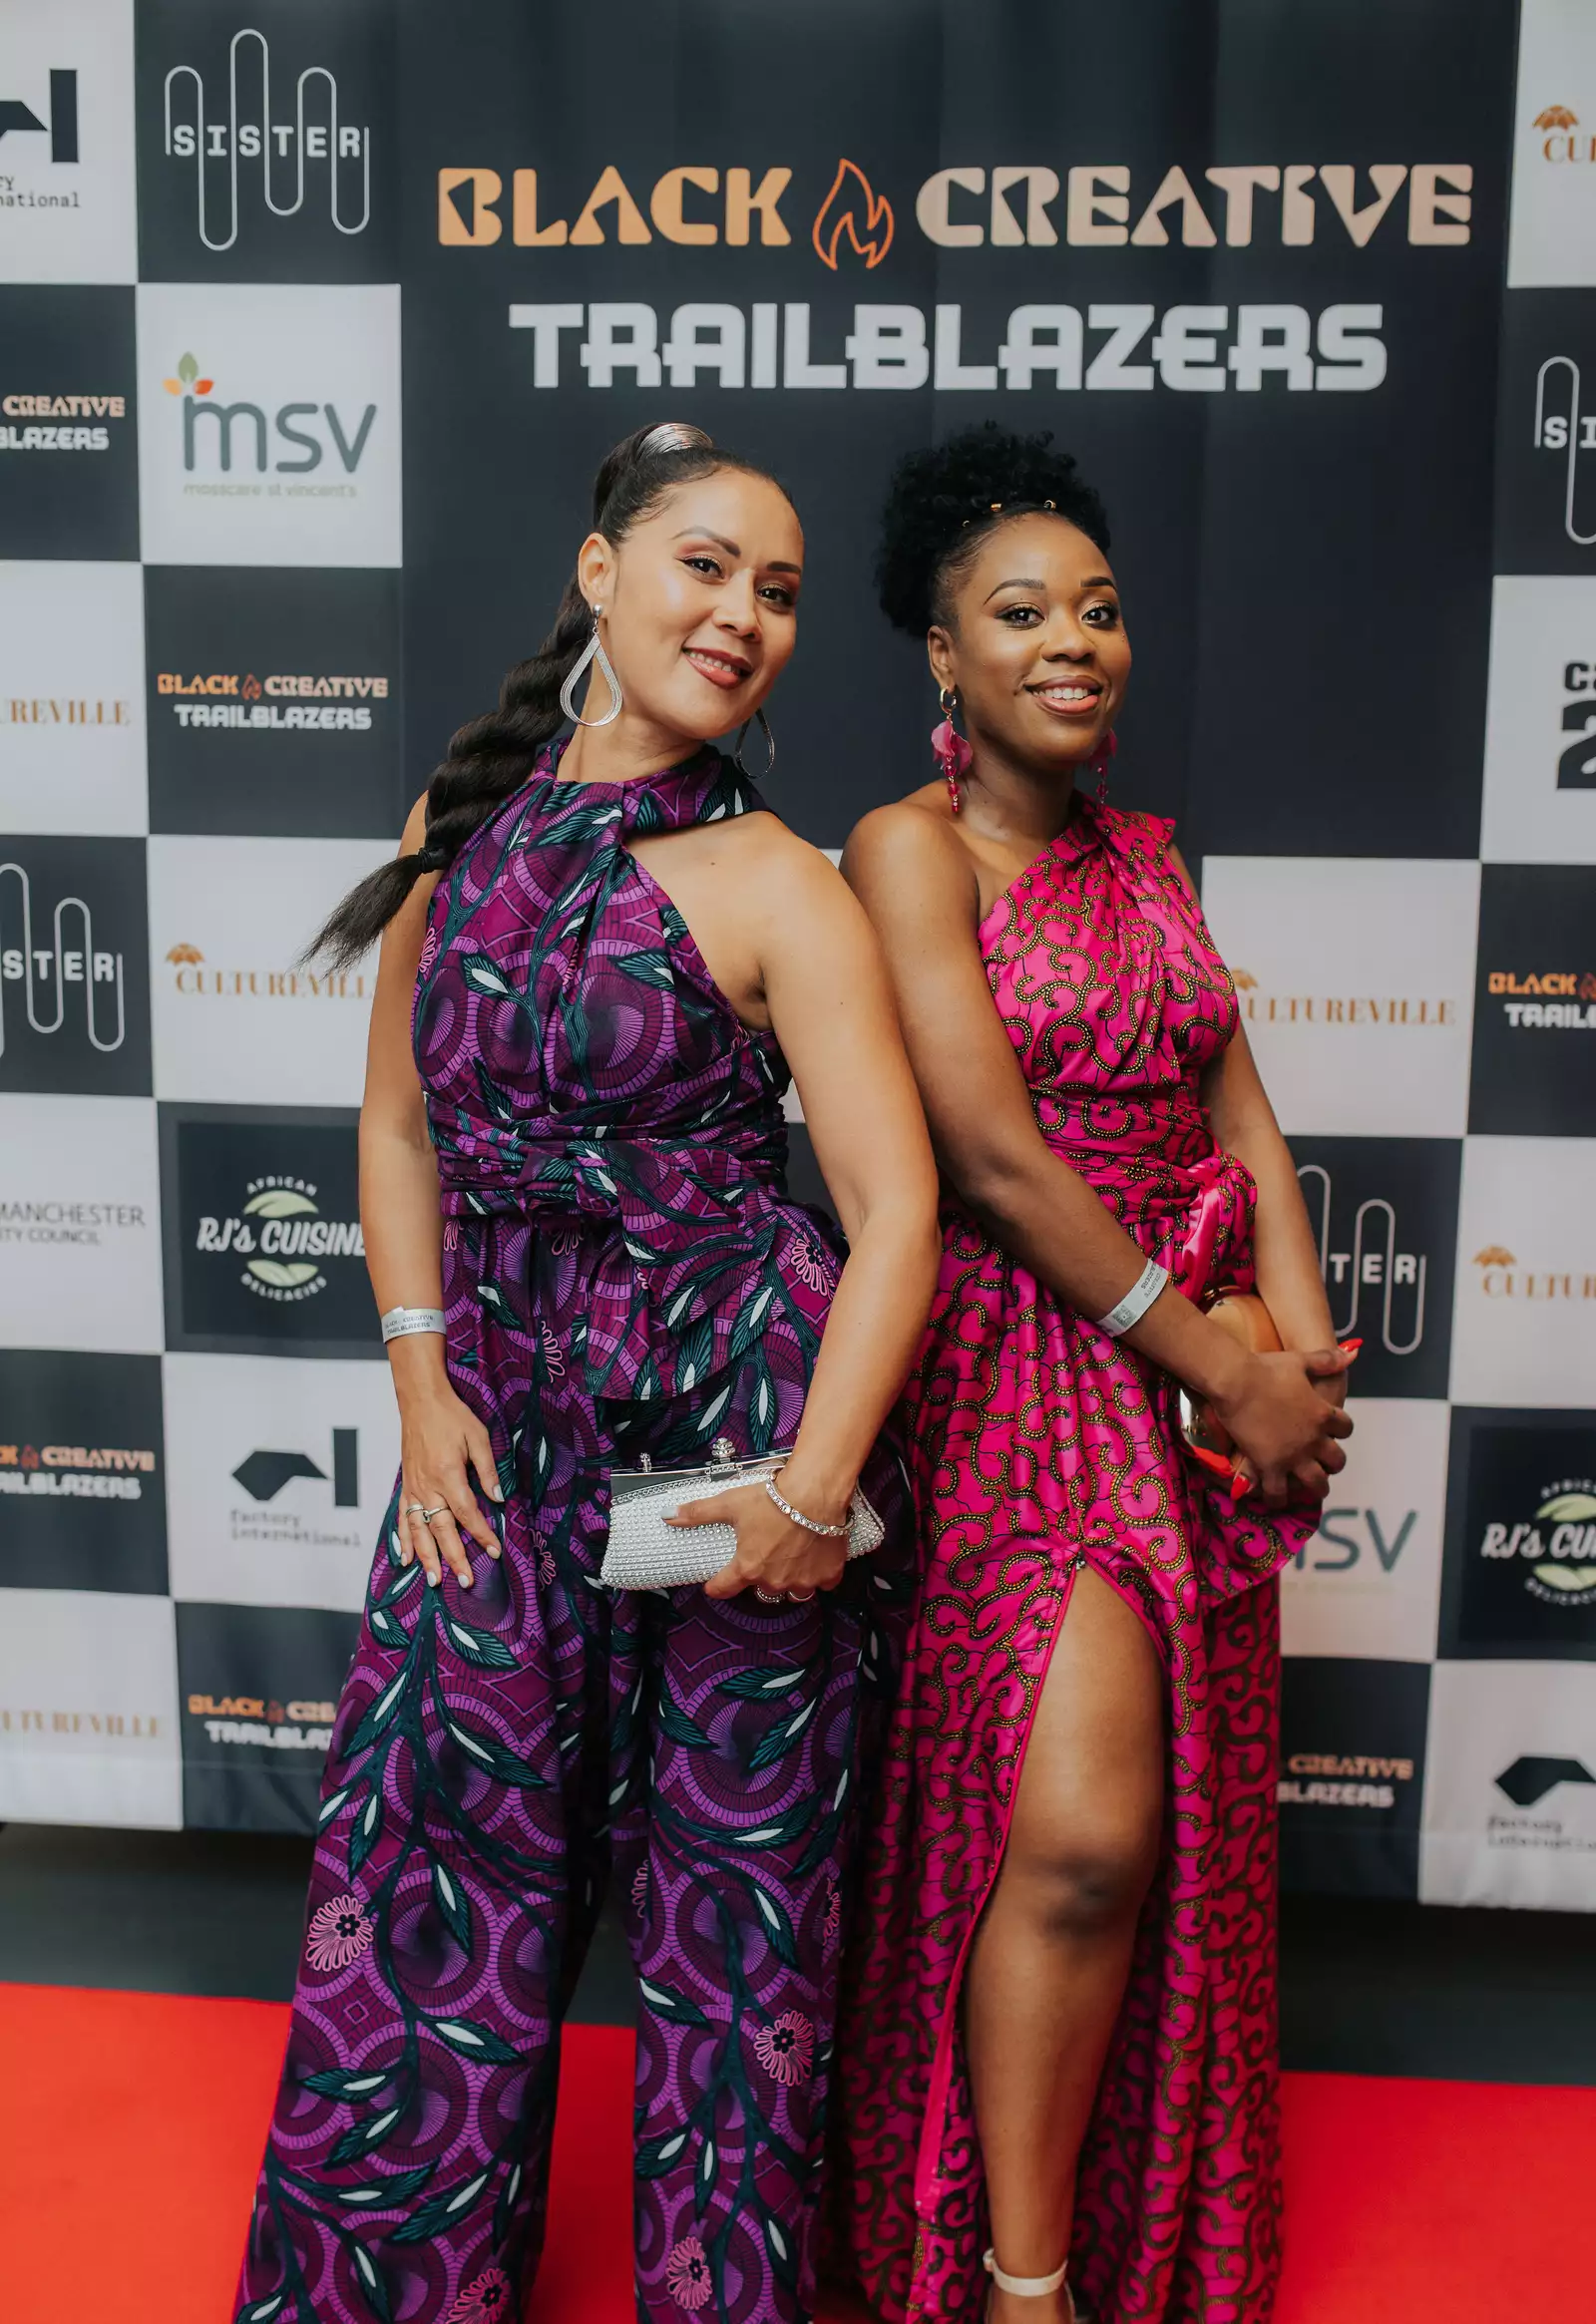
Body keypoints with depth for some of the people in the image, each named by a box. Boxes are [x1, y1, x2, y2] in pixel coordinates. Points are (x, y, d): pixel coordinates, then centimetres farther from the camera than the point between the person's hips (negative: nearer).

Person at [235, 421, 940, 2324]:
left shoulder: (774, 885, -7)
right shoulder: (457, 830, 5)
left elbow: (896, 1210, -11)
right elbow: (401, 1123, 12)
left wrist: (817, 1485, -18)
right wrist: (421, 1382, 2)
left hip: (740, 1406, -3)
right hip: (506, 1414, 4)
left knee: (731, 1892, 10)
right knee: (429, 1875, 11)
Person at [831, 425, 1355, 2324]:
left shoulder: (1144, 853, 13)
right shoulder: (911, 847, -8)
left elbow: (1242, 1120, 9)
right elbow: (992, 1158, -16)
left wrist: (1302, 1353, -5)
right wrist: (1233, 1377, -13)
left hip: (1201, 1370, 7)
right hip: (1025, 1364, -6)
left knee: (1185, 1839, 13)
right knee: (1082, 1833, -14)